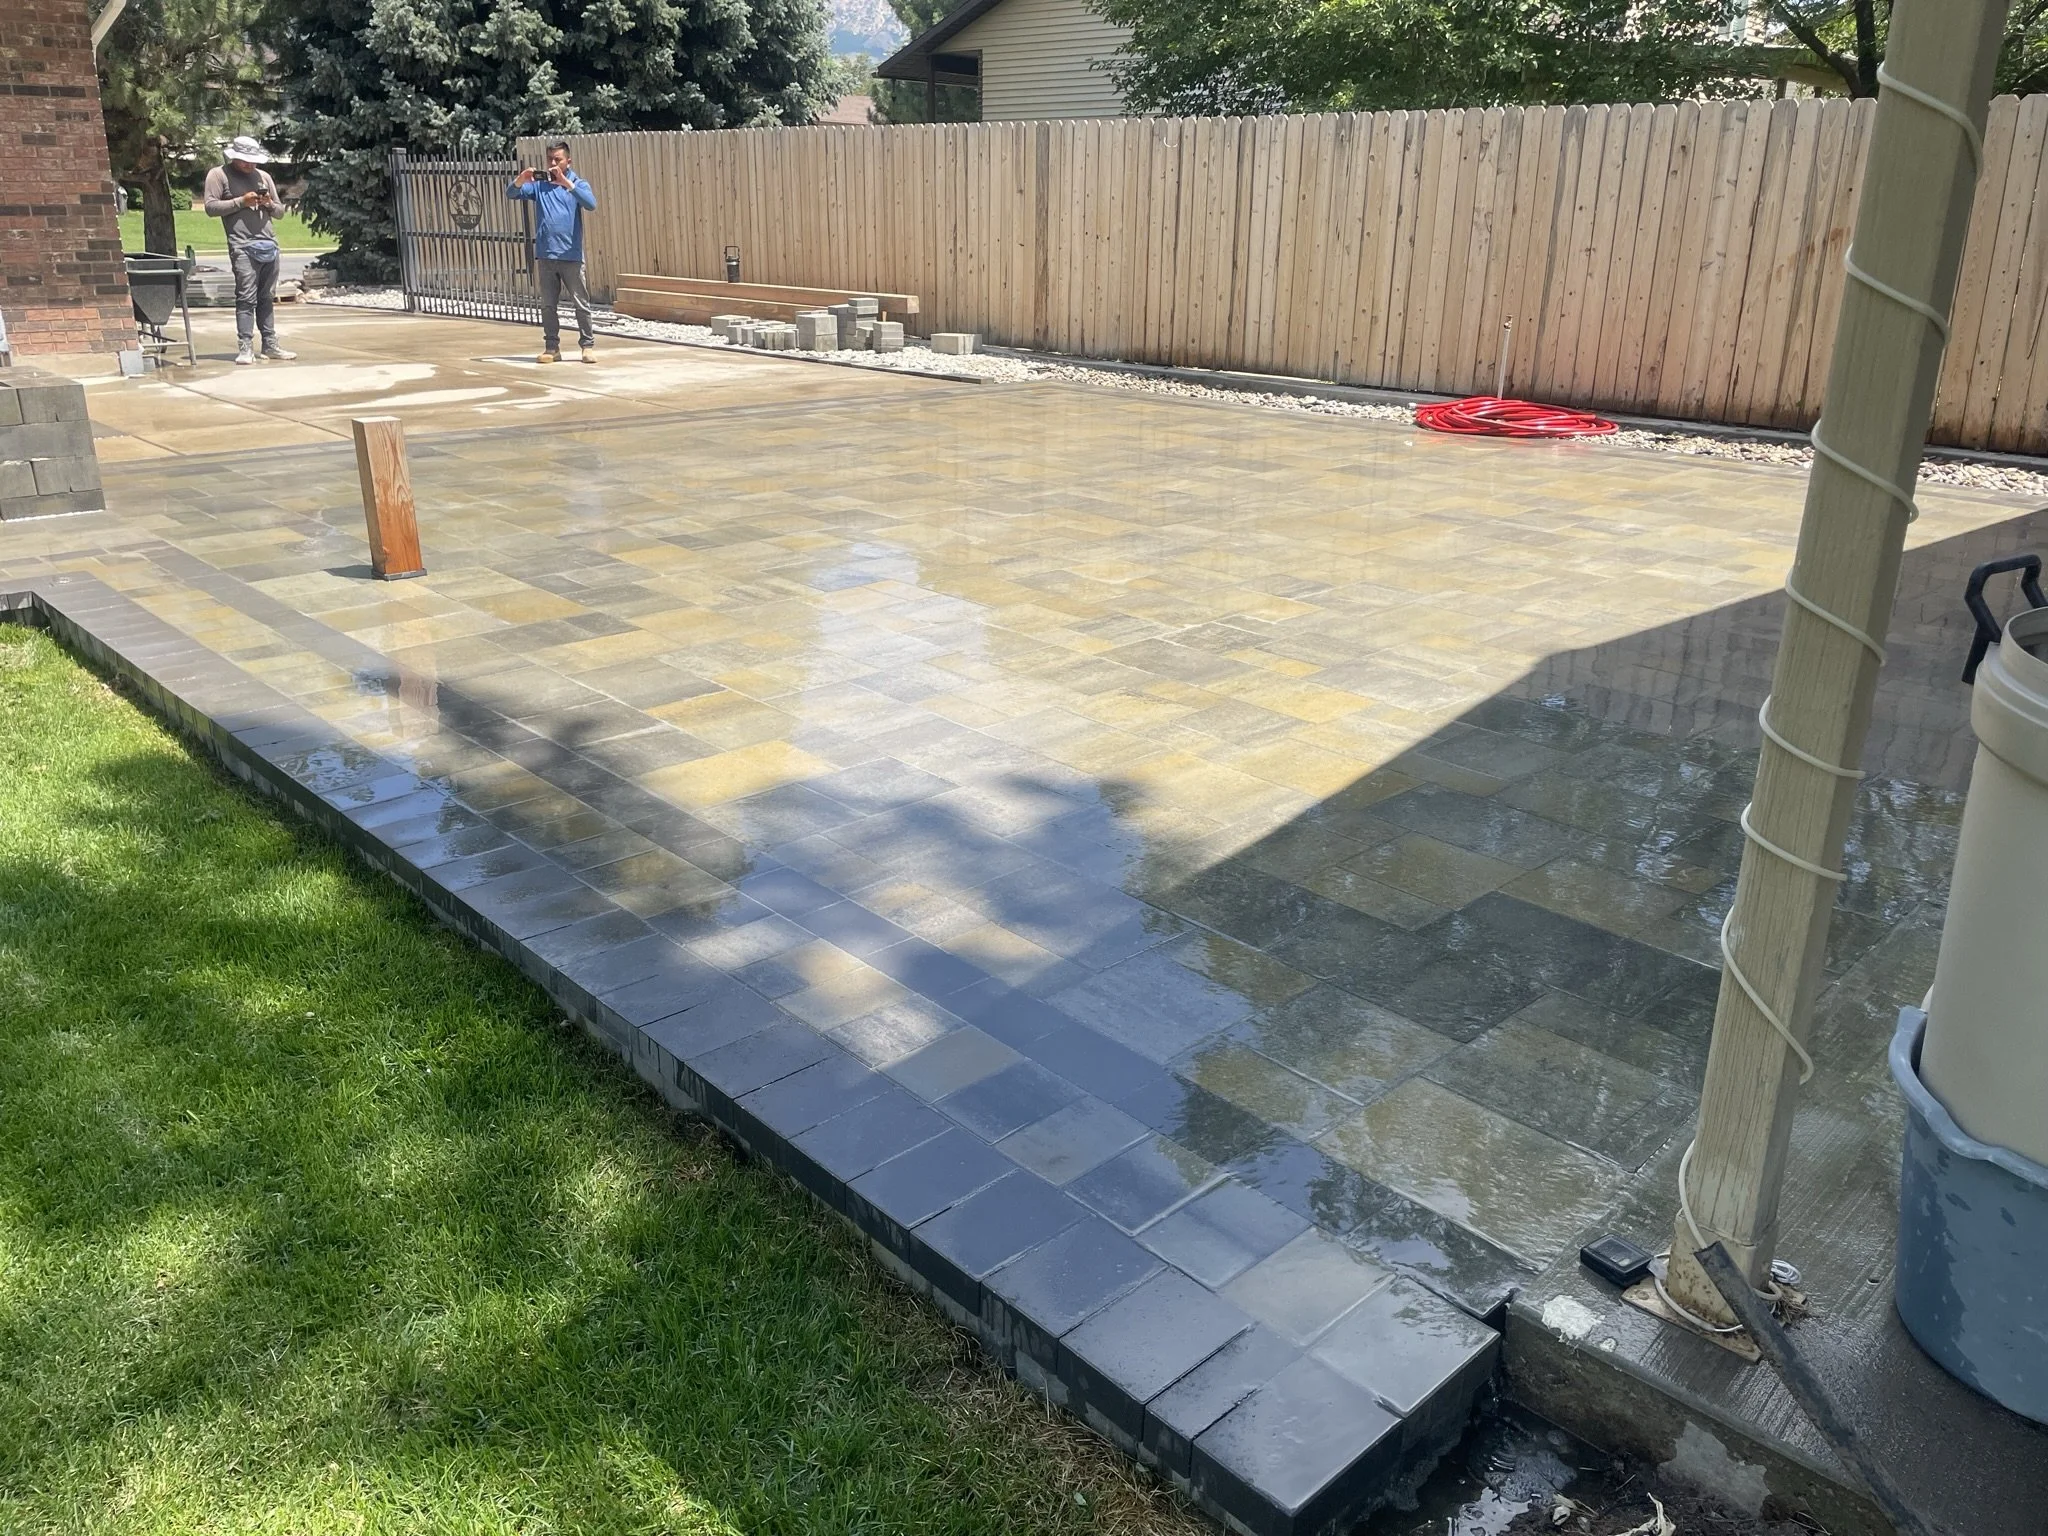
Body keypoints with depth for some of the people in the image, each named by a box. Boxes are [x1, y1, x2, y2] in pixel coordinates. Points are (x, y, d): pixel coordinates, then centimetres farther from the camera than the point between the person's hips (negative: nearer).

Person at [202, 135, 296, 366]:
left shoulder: (263, 176, 20)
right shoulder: (218, 175, 6)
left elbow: (280, 210, 23)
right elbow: (211, 206, -3)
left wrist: (270, 204, 1)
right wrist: (240, 201, -10)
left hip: (269, 244, 5)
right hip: (242, 245, -5)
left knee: (267, 297, 8)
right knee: (246, 297, -11)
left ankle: (270, 345, 12)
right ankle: (246, 347, -12)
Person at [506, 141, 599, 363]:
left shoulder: (578, 183, 3)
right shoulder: (538, 184, 8)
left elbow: (591, 205, -17)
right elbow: (511, 194, -1)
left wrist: (566, 183, -26)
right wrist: (521, 180, -22)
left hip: (571, 256, -2)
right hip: (545, 255, 3)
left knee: (581, 304, 0)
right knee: (548, 305, 6)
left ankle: (588, 346, 7)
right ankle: (551, 347, 12)